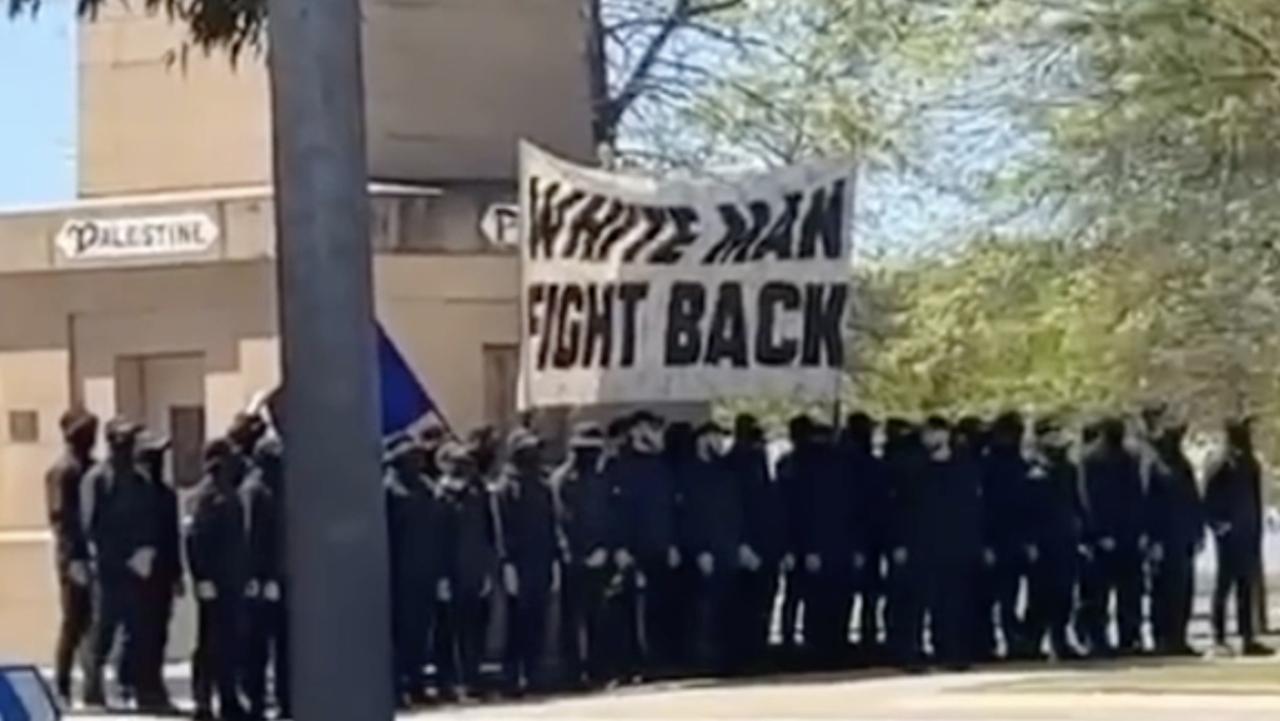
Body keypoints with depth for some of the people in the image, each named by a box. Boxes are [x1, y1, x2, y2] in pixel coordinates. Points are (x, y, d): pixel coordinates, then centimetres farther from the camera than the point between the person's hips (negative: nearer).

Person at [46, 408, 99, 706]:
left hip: (98, 556, 6)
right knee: (74, 624, -1)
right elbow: (59, 517, -14)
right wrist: (72, 558, -20)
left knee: (93, 624, 6)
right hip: (76, 558, -6)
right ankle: (63, 689, 6)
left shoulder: (93, 469, 13)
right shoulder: (62, 470, -8)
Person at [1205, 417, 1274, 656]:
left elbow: (1256, 504, 14)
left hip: (1248, 536, 7)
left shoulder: (1250, 465, 10)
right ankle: (1219, 638, 3)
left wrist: (1256, 535, 11)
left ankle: (1248, 638, 9)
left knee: (1246, 586, 7)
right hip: (1230, 537, -7)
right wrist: (1220, 526, -16)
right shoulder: (1220, 467, -10)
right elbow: (1209, 503, -11)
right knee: (1225, 584, -2)